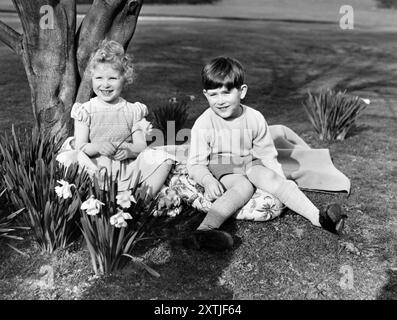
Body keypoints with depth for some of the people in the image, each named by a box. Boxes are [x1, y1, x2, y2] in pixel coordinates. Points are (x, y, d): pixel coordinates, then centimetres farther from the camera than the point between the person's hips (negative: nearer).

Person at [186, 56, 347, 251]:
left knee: (270, 178, -26)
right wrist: (208, 181, -31)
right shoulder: (203, 124, -12)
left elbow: (267, 154, 5)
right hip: (219, 168, -3)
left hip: (249, 163, 4)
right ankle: (204, 230, -53)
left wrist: (281, 181, -5)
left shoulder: (255, 119, -4)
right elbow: (196, 164, -10)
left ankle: (318, 216, -31)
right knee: (244, 186, -34)